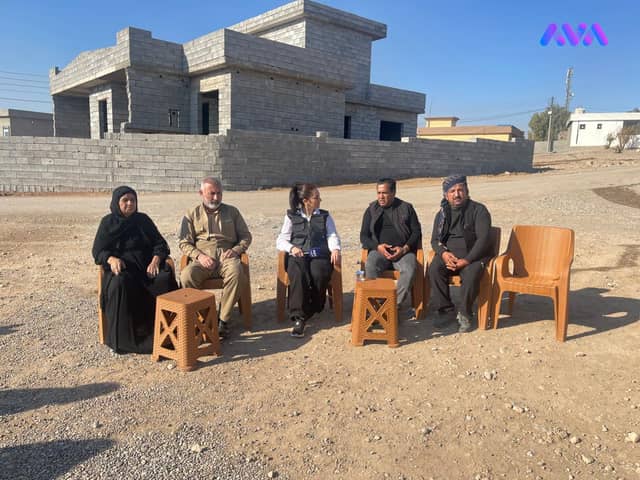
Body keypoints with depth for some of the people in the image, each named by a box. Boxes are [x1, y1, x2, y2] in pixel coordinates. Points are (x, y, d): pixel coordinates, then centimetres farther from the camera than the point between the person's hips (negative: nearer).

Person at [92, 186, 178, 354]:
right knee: (120, 283, -36)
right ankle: (124, 338, -28)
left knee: (165, 278, -30)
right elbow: (97, 251, 3)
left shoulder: (143, 220, 13)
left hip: (146, 265, 2)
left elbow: (160, 243, 8)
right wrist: (112, 259, -20)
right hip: (120, 268, -1)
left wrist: (155, 260, -13)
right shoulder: (108, 222, 8)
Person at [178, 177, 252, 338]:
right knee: (187, 276, -33)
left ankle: (223, 320, -24)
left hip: (226, 256, 0)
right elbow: (183, 242, 8)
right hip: (202, 258, 0)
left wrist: (236, 250, -3)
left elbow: (246, 236, 17)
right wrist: (199, 255, -10)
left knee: (236, 275, -35)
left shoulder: (232, 211, 18)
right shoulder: (192, 214, 15)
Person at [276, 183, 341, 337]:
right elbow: (280, 241, 8)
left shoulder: (325, 216, 19)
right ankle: (299, 318, -34)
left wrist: (335, 249, -15)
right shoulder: (291, 216, 15)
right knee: (298, 274, -35)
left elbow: (332, 236, 7)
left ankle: (313, 309, -11)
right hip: (298, 256, -1)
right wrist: (291, 247, -14)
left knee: (319, 274, -34)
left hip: (319, 255, 1)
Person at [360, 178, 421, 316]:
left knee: (409, 269, -33)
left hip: (403, 251, 0)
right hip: (379, 250, 1)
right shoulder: (371, 210, 14)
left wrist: (404, 248, -10)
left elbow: (417, 232, 8)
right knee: (370, 267, -33)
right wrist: (378, 246, -9)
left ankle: (397, 305, -25)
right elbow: (364, 236, 11)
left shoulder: (406, 208, 12)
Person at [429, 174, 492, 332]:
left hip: (473, 256, -3)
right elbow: (435, 240, 10)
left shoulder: (479, 210, -2)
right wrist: (443, 253, -14)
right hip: (449, 254, 4)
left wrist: (467, 260, -22)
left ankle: (464, 315, -14)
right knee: (434, 268, -27)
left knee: (471, 274, -35)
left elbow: (484, 239, -11)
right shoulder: (442, 214, 12)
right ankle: (445, 310, -16)